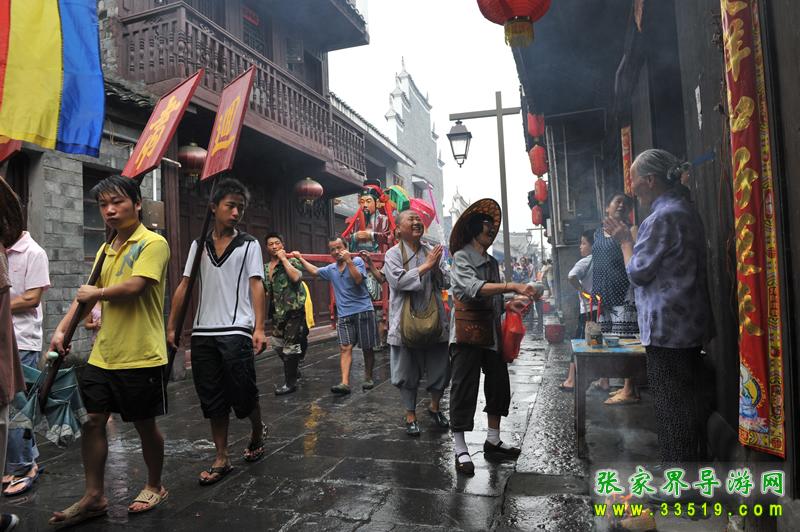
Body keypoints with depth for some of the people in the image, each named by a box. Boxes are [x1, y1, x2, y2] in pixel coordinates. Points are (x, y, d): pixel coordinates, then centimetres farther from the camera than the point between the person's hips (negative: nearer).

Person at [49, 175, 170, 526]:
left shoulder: (153, 243, -12)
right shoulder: (105, 251, 13)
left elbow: (133, 287, -25)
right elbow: (88, 294, 17)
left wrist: (96, 293, -7)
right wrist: (62, 329, 4)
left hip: (141, 356, -7)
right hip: (103, 355, 7)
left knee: (145, 425, 8)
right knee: (91, 421, 9)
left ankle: (155, 487, 30)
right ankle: (94, 497, 25)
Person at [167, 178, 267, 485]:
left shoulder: (249, 245, 3)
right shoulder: (199, 245, 13)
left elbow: (256, 285, -6)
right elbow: (184, 286, 12)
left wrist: (259, 328, -17)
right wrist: (171, 326, 6)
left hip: (235, 331, -3)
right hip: (202, 333, 4)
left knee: (243, 394, 0)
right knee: (212, 399, 9)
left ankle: (258, 433, 31)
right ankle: (222, 460, 21)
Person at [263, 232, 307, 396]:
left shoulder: (292, 261, -7)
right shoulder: (265, 268, 12)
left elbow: (296, 277, -28)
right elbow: (264, 290, 24)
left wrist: (284, 259, -20)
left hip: (293, 310, -7)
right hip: (277, 312, 7)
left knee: (290, 347, -2)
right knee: (278, 345, 17)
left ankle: (290, 382, 9)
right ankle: (293, 369, 39)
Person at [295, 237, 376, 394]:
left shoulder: (357, 261, -2)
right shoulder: (330, 269, 13)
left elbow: (358, 279, -18)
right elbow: (314, 271, 31)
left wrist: (349, 261, -20)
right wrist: (300, 258, 35)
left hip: (363, 311, -4)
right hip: (344, 314, 4)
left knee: (367, 347, 6)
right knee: (345, 348, -8)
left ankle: (368, 378, 23)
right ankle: (345, 383, -14)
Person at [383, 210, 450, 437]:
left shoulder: (433, 252, 9)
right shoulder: (393, 254, -3)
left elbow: (445, 282, 7)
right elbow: (399, 281, -18)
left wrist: (436, 268, -13)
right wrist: (426, 266, -17)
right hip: (406, 323, -4)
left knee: (441, 367, 11)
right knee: (408, 372, 7)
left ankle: (434, 407, 35)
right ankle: (410, 416, 25)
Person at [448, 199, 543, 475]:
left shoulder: (492, 262, 15)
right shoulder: (462, 258, -8)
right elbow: (474, 288, -26)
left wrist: (511, 305, 3)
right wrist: (513, 286, -34)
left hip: (491, 333, 8)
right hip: (467, 333, -8)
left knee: (499, 385, 12)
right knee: (464, 389, -2)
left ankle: (493, 441, 27)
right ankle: (460, 450, 8)